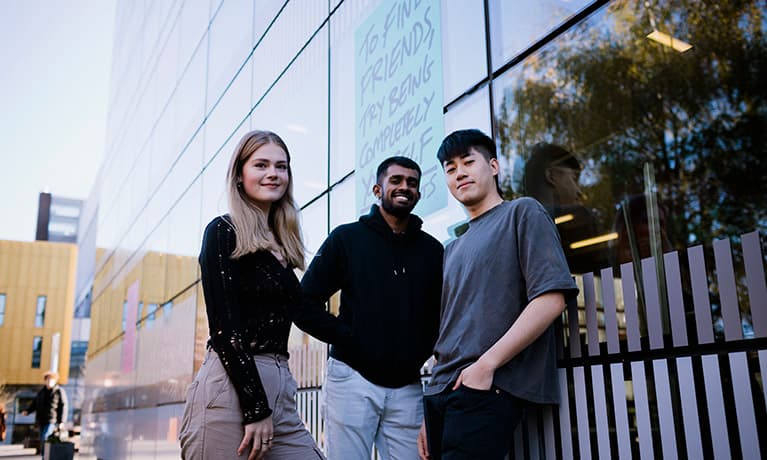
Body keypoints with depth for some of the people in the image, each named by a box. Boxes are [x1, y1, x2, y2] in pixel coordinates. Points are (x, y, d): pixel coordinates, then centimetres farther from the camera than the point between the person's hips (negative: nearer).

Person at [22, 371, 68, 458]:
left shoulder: (60, 391, -3)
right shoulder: (41, 391, 14)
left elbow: (63, 407, -7)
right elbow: (34, 403, 12)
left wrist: (62, 421, -14)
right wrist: (27, 411, -9)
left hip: (52, 420, -6)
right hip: (42, 420, 6)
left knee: (44, 438, -19)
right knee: (43, 440, 7)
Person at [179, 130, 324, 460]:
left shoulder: (279, 244, 17)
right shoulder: (224, 232, -3)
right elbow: (225, 327, -12)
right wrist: (255, 408, -16)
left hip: (278, 388, 7)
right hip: (231, 388, -7)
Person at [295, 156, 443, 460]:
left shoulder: (432, 250, 11)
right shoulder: (346, 238, 3)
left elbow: (443, 315, 16)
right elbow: (305, 304, 0)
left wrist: (422, 352, 0)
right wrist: (347, 338, -8)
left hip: (408, 389, 3)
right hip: (353, 379, -2)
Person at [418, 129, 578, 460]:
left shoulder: (523, 213, 2)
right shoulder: (453, 249, 21)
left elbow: (551, 298, -11)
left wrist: (486, 363, -16)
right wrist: (430, 417, 14)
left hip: (488, 391, -6)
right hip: (441, 394, 7)